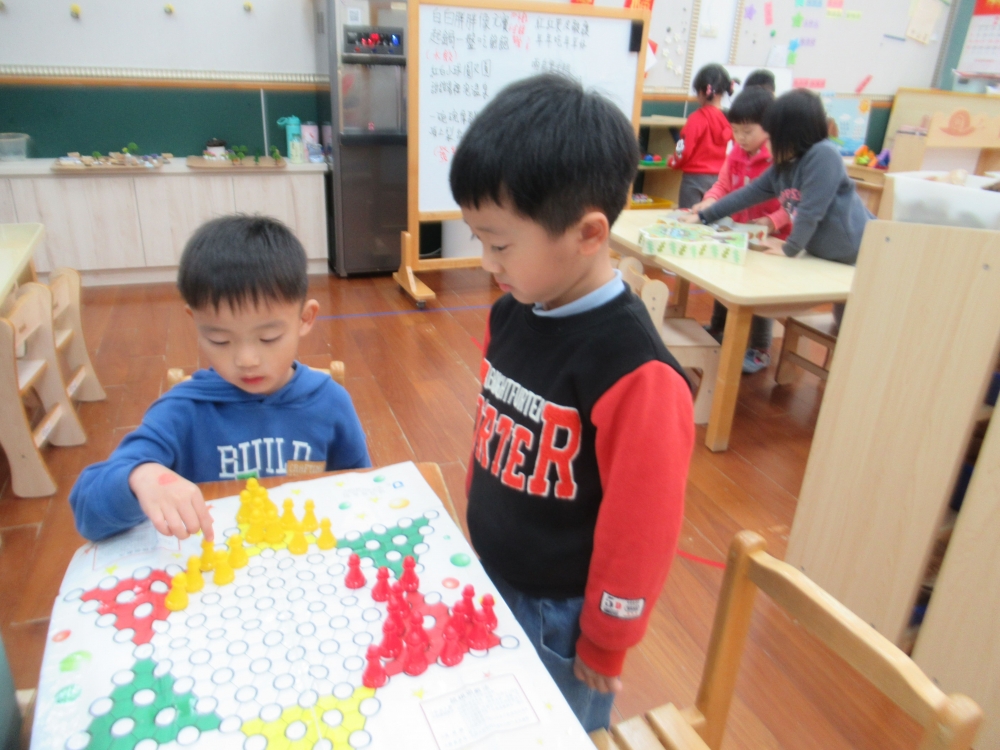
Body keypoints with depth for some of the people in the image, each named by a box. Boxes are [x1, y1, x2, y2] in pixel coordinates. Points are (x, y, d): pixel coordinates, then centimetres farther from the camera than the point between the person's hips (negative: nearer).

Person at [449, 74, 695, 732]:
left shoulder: (635, 372, -30)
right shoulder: (512, 313, -7)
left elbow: (642, 526, -22)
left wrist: (605, 644, -10)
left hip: (559, 612, -7)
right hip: (491, 580, 7)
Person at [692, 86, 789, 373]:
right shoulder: (735, 154, 2)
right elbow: (722, 185, 10)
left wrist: (772, 221, -29)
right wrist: (709, 202, -9)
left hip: (769, 239, -7)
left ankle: (760, 350, 15)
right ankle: (717, 330, 41)